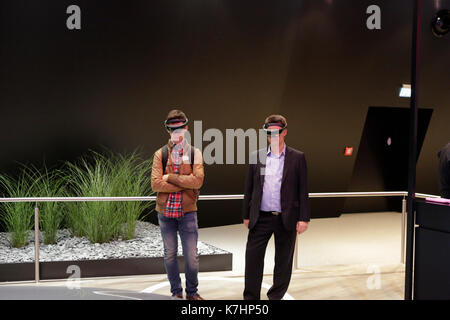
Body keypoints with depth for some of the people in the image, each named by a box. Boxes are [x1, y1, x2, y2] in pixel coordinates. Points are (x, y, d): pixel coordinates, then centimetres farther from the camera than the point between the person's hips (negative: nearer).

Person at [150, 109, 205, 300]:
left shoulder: (194, 153, 3)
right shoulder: (160, 154, 3)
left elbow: (198, 180, -13)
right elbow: (155, 184, -10)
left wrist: (171, 177, -13)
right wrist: (185, 184, -13)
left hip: (187, 211, -1)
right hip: (165, 212, 1)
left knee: (191, 256, 2)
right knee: (170, 254, 11)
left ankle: (192, 292, 21)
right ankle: (176, 292, 27)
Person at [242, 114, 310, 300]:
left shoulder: (297, 158, 1)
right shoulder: (256, 156, 6)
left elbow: (303, 190, -1)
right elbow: (249, 188, 9)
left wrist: (304, 218, -5)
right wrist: (246, 215, 8)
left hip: (287, 219, -1)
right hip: (261, 218, 1)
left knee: (283, 262, 9)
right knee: (252, 258, 1)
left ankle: (276, 296, 26)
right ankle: (251, 298, 15)